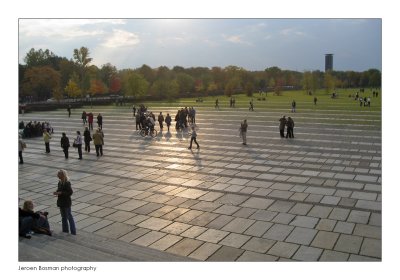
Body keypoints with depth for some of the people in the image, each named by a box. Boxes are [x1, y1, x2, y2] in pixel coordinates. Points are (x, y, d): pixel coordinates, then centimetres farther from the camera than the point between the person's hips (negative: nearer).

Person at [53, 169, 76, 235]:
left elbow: (70, 192, -23)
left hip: (66, 202, -9)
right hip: (61, 202, 9)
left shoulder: (67, 183, -21)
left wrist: (61, 193, -24)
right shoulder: (60, 182, 4)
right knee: (63, 216, 18)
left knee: (69, 216, -1)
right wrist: (56, 192, -3)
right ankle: (65, 230, 31)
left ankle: (73, 232, 7)